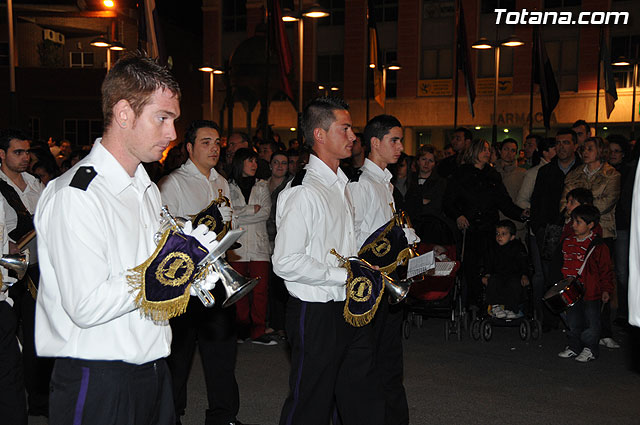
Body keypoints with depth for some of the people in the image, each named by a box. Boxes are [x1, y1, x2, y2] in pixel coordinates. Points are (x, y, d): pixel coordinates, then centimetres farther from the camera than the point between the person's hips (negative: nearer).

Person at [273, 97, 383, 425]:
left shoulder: (340, 185, 14)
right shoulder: (302, 192, -17)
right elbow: (286, 262, -22)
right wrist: (344, 276, -18)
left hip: (350, 310, 9)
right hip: (316, 315, -8)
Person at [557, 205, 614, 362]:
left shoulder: (598, 247, -10)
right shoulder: (567, 243, 6)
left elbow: (606, 270, -7)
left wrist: (606, 290, -10)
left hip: (591, 292, -5)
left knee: (591, 322, 5)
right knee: (572, 321, 13)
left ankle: (590, 349, 19)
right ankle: (574, 346, 27)